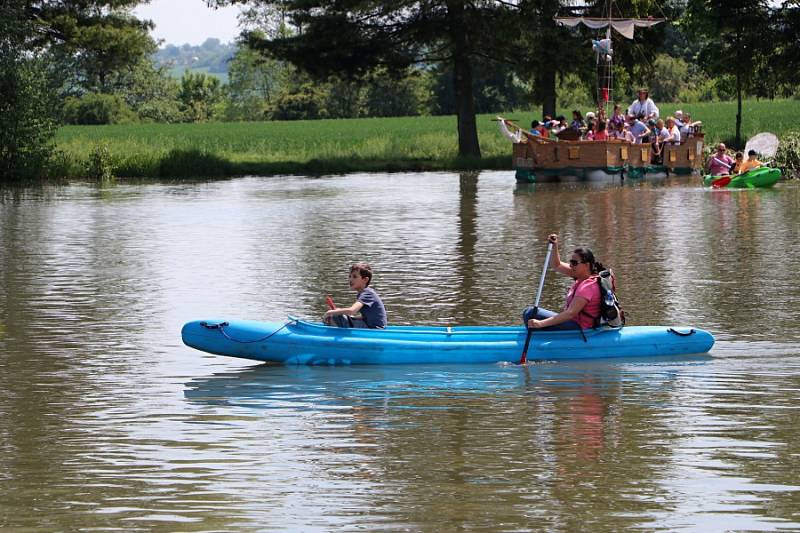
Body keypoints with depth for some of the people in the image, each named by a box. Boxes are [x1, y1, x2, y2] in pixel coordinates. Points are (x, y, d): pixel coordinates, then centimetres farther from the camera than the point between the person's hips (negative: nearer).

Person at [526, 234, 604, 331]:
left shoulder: (587, 286, -23)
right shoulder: (584, 276, 5)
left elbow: (570, 313, -33)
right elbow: (556, 265, 17)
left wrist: (541, 323, -39)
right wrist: (554, 246, 0)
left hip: (578, 327, -10)